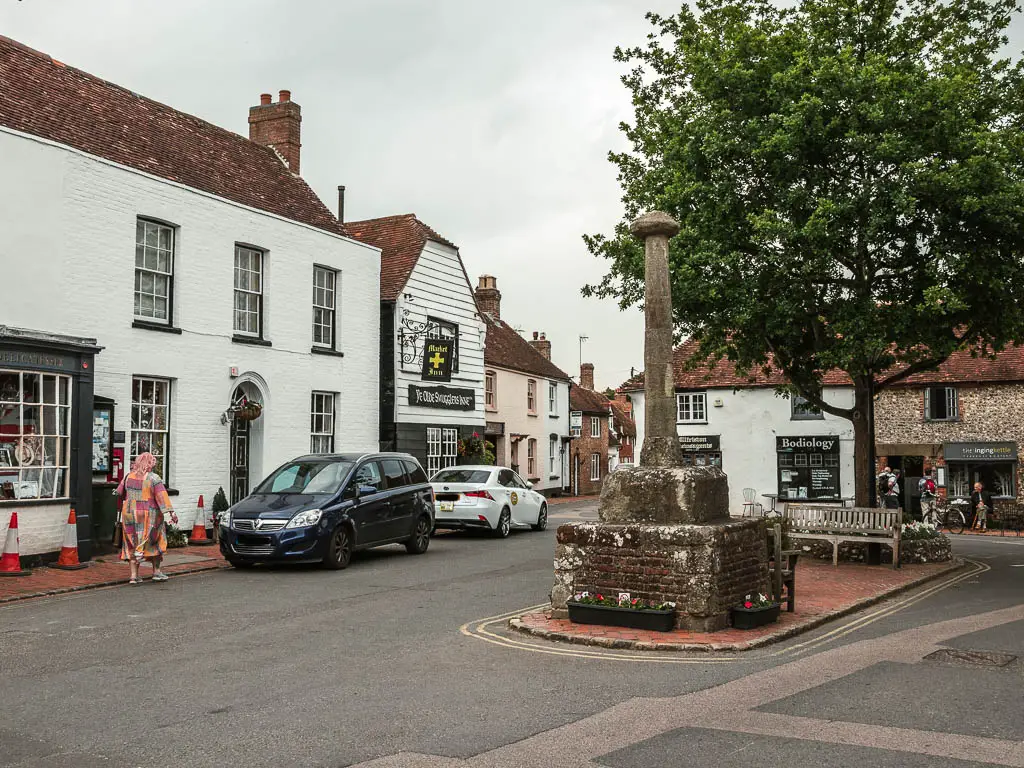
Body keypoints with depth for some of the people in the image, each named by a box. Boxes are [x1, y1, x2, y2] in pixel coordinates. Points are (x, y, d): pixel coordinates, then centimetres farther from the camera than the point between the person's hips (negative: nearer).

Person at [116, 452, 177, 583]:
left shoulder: (128, 477, 3)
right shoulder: (153, 478, -11)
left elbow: (119, 493, 13)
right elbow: (162, 496, -19)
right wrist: (171, 512, -23)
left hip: (130, 515, 4)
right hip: (149, 516, -4)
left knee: (133, 544, 9)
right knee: (154, 542, 12)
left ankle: (134, 575, 6)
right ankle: (156, 571, 14)